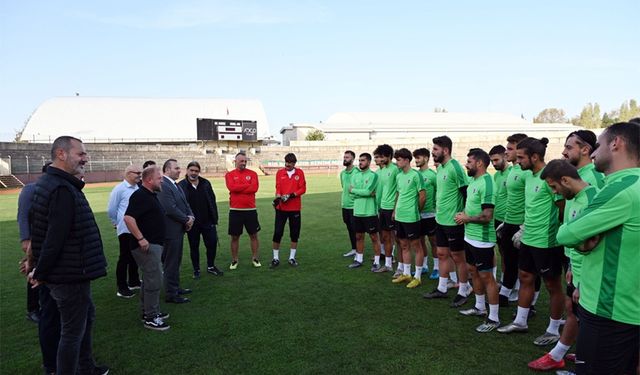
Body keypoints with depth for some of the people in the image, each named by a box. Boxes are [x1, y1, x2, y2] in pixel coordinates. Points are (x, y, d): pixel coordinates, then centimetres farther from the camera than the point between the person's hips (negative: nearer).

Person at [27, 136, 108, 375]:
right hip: (70, 276, -11)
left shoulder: (47, 182, 10)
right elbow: (55, 238, -28)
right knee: (73, 331, 3)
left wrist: (41, 269, 19)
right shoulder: (63, 189, -24)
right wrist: (40, 273, -15)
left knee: (86, 315, 25)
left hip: (64, 272, 11)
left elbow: (42, 231, 17)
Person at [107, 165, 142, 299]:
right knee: (125, 258, 3)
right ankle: (121, 287, 13)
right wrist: (117, 223, 6)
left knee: (135, 256, 16)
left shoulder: (138, 188, 5)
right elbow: (111, 210, -4)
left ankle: (133, 281, 31)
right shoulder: (119, 189, -11)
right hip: (126, 230, -6)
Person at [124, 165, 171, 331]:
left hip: (154, 244, 11)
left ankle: (148, 311, 30)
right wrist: (141, 239, -26)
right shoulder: (140, 196, -18)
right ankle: (150, 318, 3)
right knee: (154, 281, -6)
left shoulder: (151, 195, 14)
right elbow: (128, 218, -28)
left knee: (149, 279, 18)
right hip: (147, 246, -11)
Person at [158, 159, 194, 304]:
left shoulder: (175, 185, 12)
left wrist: (191, 216, -3)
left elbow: (185, 204, 15)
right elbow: (171, 209, -24)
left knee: (176, 261, 19)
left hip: (179, 229, 10)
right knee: (171, 263, 0)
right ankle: (171, 294, 10)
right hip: (171, 230, -9)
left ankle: (175, 287, 32)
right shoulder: (163, 186, -19)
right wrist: (187, 220, -13)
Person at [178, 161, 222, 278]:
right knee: (194, 247, 10)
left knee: (212, 243, 5)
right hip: (192, 223, -2)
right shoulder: (181, 186, -7)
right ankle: (196, 270, 26)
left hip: (207, 221, 2)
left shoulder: (206, 183, 2)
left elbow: (212, 202, 4)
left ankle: (211, 266, 26)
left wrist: (215, 219, 1)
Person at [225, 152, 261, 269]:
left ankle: (255, 258, 23)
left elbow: (254, 188, -12)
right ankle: (234, 260, 21)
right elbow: (231, 187, -16)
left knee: (253, 235, 9)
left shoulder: (252, 174, 4)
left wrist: (238, 188, -11)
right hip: (235, 211, -1)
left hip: (250, 210, 1)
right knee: (234, 236, 8)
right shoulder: (229, 175, 3)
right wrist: (248, 185, -11)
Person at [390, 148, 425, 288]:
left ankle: (417, 277, 12)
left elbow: (423, 196, -11)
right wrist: (395, 211, 16)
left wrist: (417, 211, 0)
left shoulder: (415, 175, -13)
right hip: (399, 217, 8)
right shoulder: (399, 176, 11)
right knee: (404, 245, 15)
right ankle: (406, 274, 26)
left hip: (411, 217, -8)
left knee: (416, 246, 3)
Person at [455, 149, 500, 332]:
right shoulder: (473, 181, 7)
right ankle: (480, 307, 35)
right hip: (470, 236, 10)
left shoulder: (486, 183, -21)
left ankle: (494, 318, 10)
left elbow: (487, 216, -26)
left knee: (486, 276, -1)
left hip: (482, 239, -10)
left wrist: (466, 218, -12)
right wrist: (463, 214, 3)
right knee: (473, 271, 19)